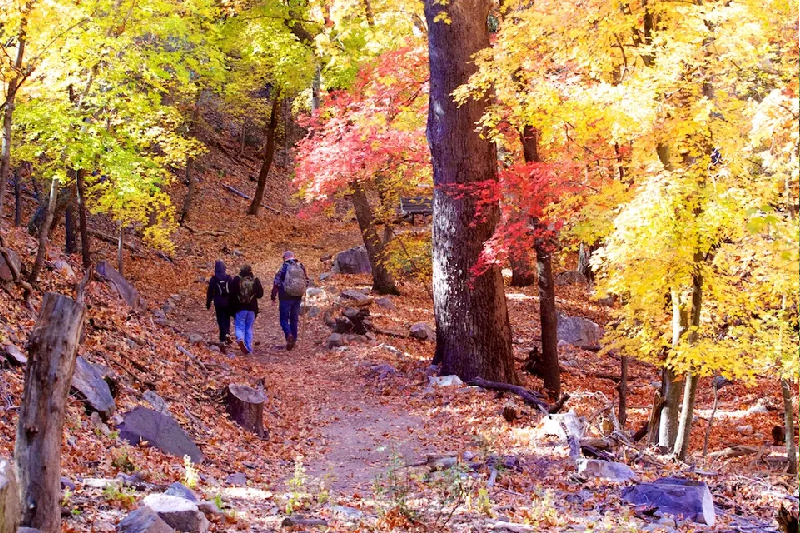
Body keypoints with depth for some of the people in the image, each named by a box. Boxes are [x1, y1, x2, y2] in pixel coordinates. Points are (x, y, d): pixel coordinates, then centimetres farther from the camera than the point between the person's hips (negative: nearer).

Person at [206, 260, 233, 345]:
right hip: (228, 303, 2)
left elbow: (210, 292, -2)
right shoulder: (229, 278, -1)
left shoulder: (213, 279, -6)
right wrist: (234, 303, 11)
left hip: (218, 304, -2)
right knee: (227, 319, 20)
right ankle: (227, 334, -1)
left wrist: (208, 303, 7)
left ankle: (222, 340, -2)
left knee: (221, 321, 2)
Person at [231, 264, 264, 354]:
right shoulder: (256, 281, -2)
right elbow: (260, 294, 3)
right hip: (252, 309, 2)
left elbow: (232, 294, -6)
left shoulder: (237, 280, -6)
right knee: (249, 328, 14)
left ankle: (240, 339, -29)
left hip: (240, 308, -2)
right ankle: (249, 349, 12)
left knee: (239, 327, 3)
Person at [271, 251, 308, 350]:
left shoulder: (283, 268, -8)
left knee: (284, 319, 1)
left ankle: (289, 334, -23)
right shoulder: (301, 267, 5)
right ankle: (293, 340, 15)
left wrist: (273, 296, 0)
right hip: (297, 298, 4)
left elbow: (276, 283, -8)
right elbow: (306, 282, 13)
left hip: (285, 298, -4)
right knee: (294, 319, 13)